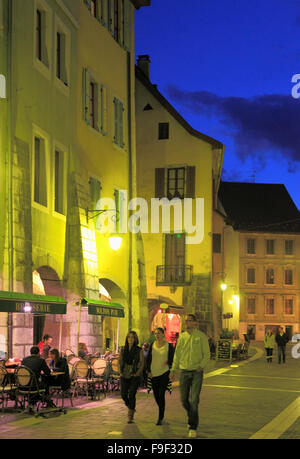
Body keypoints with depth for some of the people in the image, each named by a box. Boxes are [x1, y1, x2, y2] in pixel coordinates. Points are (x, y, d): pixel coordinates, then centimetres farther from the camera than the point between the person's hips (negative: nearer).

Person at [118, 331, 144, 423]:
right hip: (124, 376, 3)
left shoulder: (139, 350, -6)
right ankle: (130, 407, 29)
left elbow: (142, 364, -1)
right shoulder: (123, 350, 4)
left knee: (131, 395, -13)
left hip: (135, 376, -3)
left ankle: (130, 417, -6)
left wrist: (137, 374, -10)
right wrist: (120, 372, 3)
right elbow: (119, 362, 14)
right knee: (124, 395, -2)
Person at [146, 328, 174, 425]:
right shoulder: (152, 345, 6)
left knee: (161, 394, -14)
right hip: (153, 374, 4)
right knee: (156, 395, 11)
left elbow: (173, 359, 2)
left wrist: (168, 362, -20)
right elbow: (148, 359, 10)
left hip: (164, 373, -4)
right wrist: (149, 371, -1)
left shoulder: (169, 345, -3)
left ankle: (160, 418, -8)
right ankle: (161, 412, 38)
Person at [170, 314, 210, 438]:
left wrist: (201, 366, -16)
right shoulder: (182, 337, 6)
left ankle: (193, 427, -3)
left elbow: (206, 354, -2)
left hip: (197, 372, -4)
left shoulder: (201, 336, -5)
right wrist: (173, 370, 4)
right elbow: (177, 354, 11)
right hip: (184, 372, 4)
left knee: (194, 400, -10)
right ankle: (192, 416, 34)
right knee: (184, 399, 6)